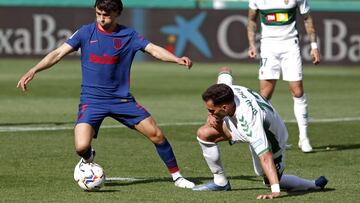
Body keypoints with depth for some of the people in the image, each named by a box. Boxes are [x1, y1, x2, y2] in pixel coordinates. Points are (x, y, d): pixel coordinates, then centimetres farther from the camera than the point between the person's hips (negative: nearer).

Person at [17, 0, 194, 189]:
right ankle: (88, 159, 19)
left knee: (156, 134, -6)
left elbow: (153, 49, -10)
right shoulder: (86, 32, -2)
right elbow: (59, 53, -5)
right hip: (91, 100, -1)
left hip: (121, 99, 1)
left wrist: (178, 59, -28)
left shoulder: (128, 35, -1)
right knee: (81, 147, -20)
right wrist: (33, 71, -16)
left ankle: (176, 176, 14)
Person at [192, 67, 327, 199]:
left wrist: (275, 192, -55)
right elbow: (225, 72, -2)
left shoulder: (249, 121, -48)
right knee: (204, 133, -7)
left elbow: (265, 157, -49)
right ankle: (220, 182, 7)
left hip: (271, 140, -7)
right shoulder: (228, 89, -28)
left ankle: (314, 184, 28)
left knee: (270, 180, 8)